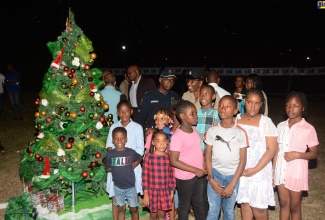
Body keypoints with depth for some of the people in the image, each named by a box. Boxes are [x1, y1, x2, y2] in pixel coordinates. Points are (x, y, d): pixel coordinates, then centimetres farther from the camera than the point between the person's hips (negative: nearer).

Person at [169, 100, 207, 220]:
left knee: (200, 203, 22)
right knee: (185, 204, 14)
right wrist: (195, 170, -20)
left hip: (199, 174, 7)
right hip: (185, 177, -7)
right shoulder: (177, 136, -22)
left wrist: (203, 167, 3)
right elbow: (173, 161, -22)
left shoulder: (194, 129, 0)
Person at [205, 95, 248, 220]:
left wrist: (232, 184, -10)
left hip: (232, 175, 0)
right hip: (215, 173, 1)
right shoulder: (212, 130, -3)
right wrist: (210, 178, -6)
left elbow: (242, 160, -6)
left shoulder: (240, 133, -7)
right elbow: (208, 156, 2)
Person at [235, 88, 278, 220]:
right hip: (240, 170, 3)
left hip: (259, 171, -3)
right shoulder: (237, 119, 1)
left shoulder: (265, 122, -9)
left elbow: (272, 149, -11)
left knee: (258, 207, 3)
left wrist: (256, 169, -16)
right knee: (244, 203, 13)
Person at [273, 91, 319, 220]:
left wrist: (297, 155, -22)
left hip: (297, 173, -4)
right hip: (281, 172, 4)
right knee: (283, 204, 18)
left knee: (294, 207, 12)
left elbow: (314, 154, -6)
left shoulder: (308, 129, -12)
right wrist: (273, 170, 6)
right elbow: (277, 150, 6)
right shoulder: (281, 126, 0)